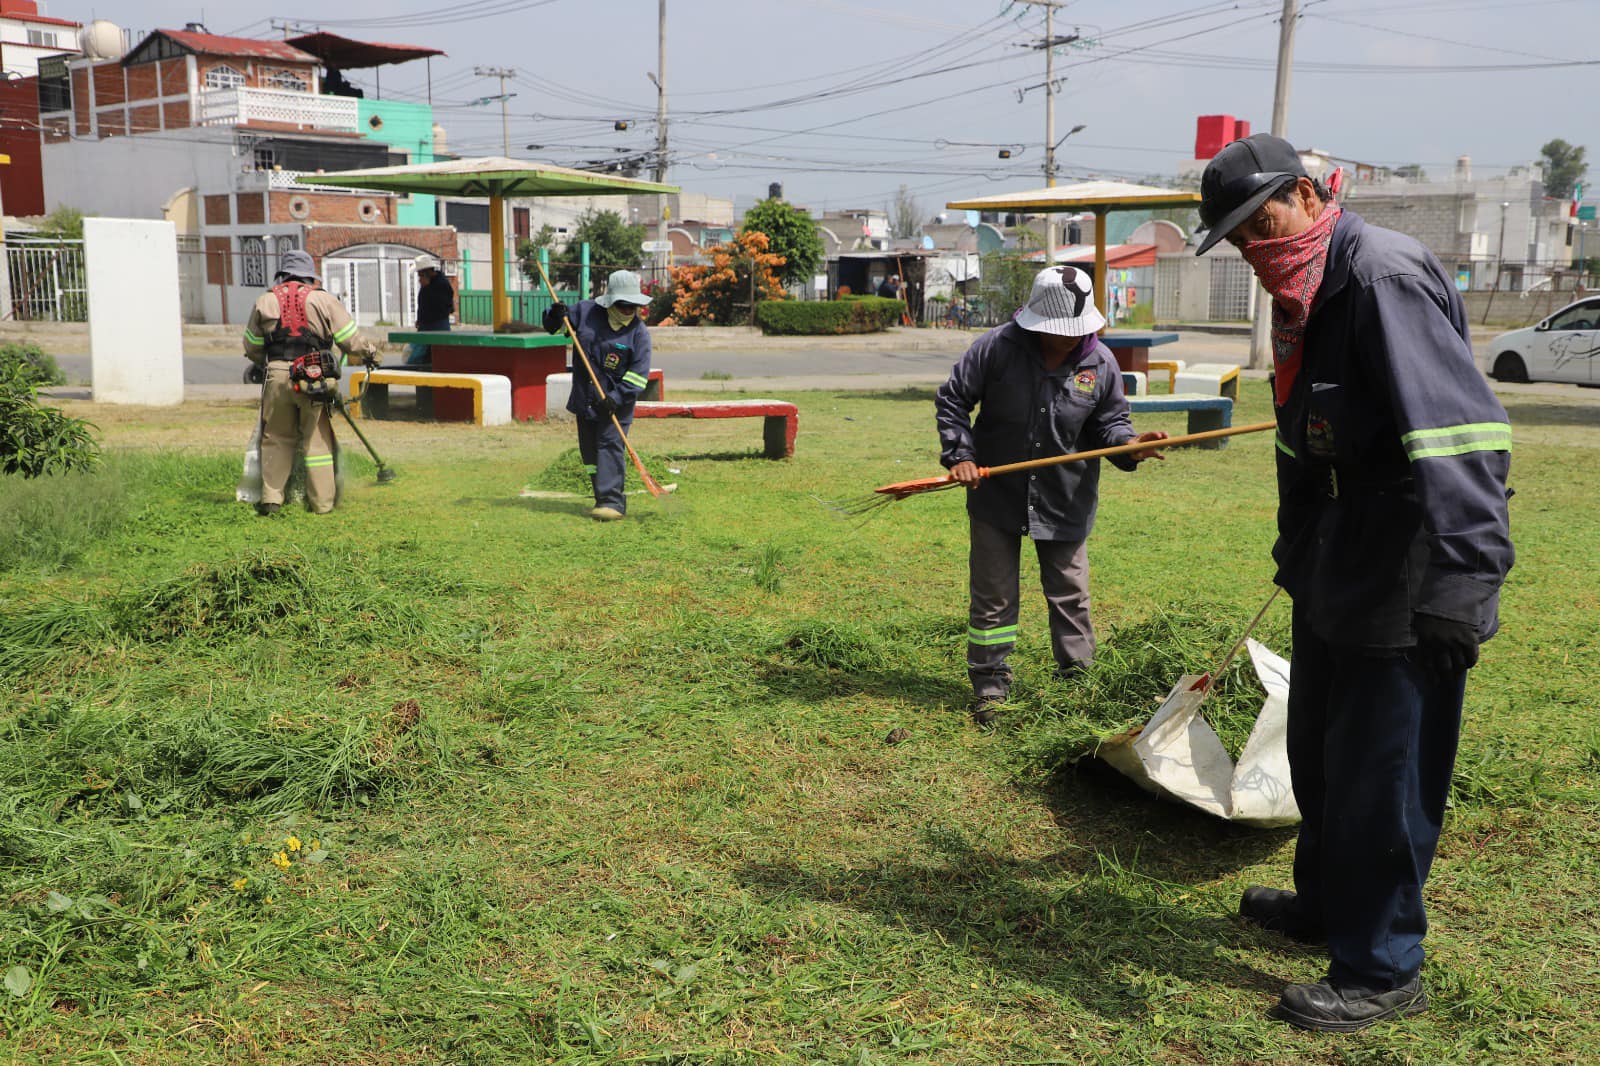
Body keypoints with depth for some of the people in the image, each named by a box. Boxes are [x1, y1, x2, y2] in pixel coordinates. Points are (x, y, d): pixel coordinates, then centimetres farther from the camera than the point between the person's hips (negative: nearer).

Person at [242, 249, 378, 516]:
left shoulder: (264, 301, 9)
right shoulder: (324, 299, 2)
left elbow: (251, 348, 16)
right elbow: (350, 338, 2)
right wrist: (370, 352, 21)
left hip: (277, 377, 2)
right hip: (315, 377, -2)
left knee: (277, 438, 14)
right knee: (317, 439, 7)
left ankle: (271, 498, 11)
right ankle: (322, 501, 10)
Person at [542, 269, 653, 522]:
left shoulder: (639, 332, -9)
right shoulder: (585, 311, 0)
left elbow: (639, 375, -12)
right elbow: (553, 327, 13)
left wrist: (616, 397, -22)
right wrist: (556, 316, -11)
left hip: (616, 402, -4)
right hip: (585, 399, 4)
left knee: (610, 445, -15)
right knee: (589, 450, 9)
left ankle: (612, 501, -17)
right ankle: (604, 498, 20)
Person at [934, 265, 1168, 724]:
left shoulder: (1100, 362, -6)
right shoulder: (997, 347, -13)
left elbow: (1109, 423, 2)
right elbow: (951, 400, -5)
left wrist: (1129, 444, -19)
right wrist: (959, 454, -14)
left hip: (1066, 500, 1)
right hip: (997, 495, -1)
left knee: (1070, 595, 10)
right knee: (993, 596, 8)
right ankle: (989, 684, 21)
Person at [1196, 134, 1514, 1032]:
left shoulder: (1386, 278, -19)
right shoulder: (1306, 298, 12)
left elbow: (1461, 436, -28)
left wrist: (1465, 584, -33)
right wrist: (1297, 559, 24)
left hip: (1406, 584, -10)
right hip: (1339, 576, 10)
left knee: (1382, 772, -1)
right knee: (1318, 748, 22)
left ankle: (1383, 972, 15)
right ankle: (1329, 902, 42)